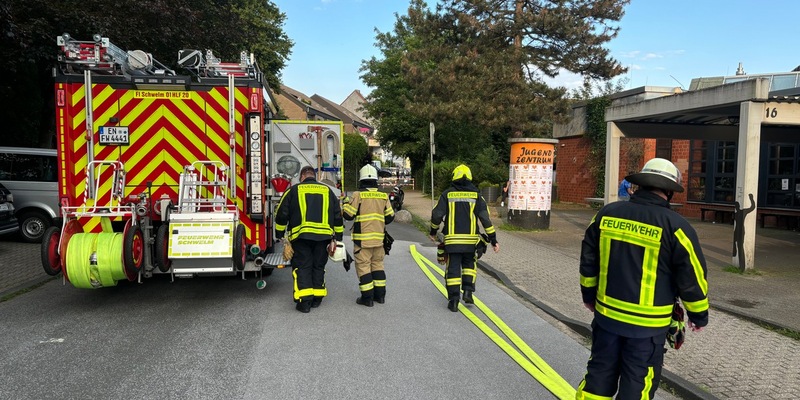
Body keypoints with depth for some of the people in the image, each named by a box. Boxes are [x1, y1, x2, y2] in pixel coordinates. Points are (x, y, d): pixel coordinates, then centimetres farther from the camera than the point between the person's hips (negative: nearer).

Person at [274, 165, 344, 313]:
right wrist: (337, 238, 18)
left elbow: (281, 214, 5)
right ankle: (317, 299, 18)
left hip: (301, 236, -2)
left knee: (302, 267, 2)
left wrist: (279, 235, 15)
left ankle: (305, 301, -5)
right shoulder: (327, 191, 15)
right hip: (324, 236, 3)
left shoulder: (293, 190, 7)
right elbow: (337, 216, 14)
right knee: (318, 267, 14)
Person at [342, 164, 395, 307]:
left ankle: (367, 298, 4)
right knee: (377, 264, 16)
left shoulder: (358, 195, -11)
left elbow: (349, 215, -8)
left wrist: (345, 204, 12)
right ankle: (380, 295, 21)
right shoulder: (383, 196, 4)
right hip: (378, 237, 5)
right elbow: (390, 217, 8)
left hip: (362, 238, -5)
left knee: (363, 265, 2)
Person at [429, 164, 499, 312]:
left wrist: (433, 232, 15)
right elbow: (485, 218, -3)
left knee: (453, 268, 5)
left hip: (452, 239, -1)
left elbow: (436, 215, -2)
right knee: (469, 264, 21)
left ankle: (453, 300, 5)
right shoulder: (476, 195, 1)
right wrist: (493, 239, 1)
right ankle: (468, 290, 7)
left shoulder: (447, 194, 0)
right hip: (470, 239, 1)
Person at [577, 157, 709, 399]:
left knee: (600, 372, 17)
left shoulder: (607, 214, -2)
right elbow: (692, 277, -8)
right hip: (647, 323, -4)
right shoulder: (675, 226, -14)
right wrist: (699, 315, 7)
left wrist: (589, 295, 20)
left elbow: (588, 260, 7)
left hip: (607, 313, 4)